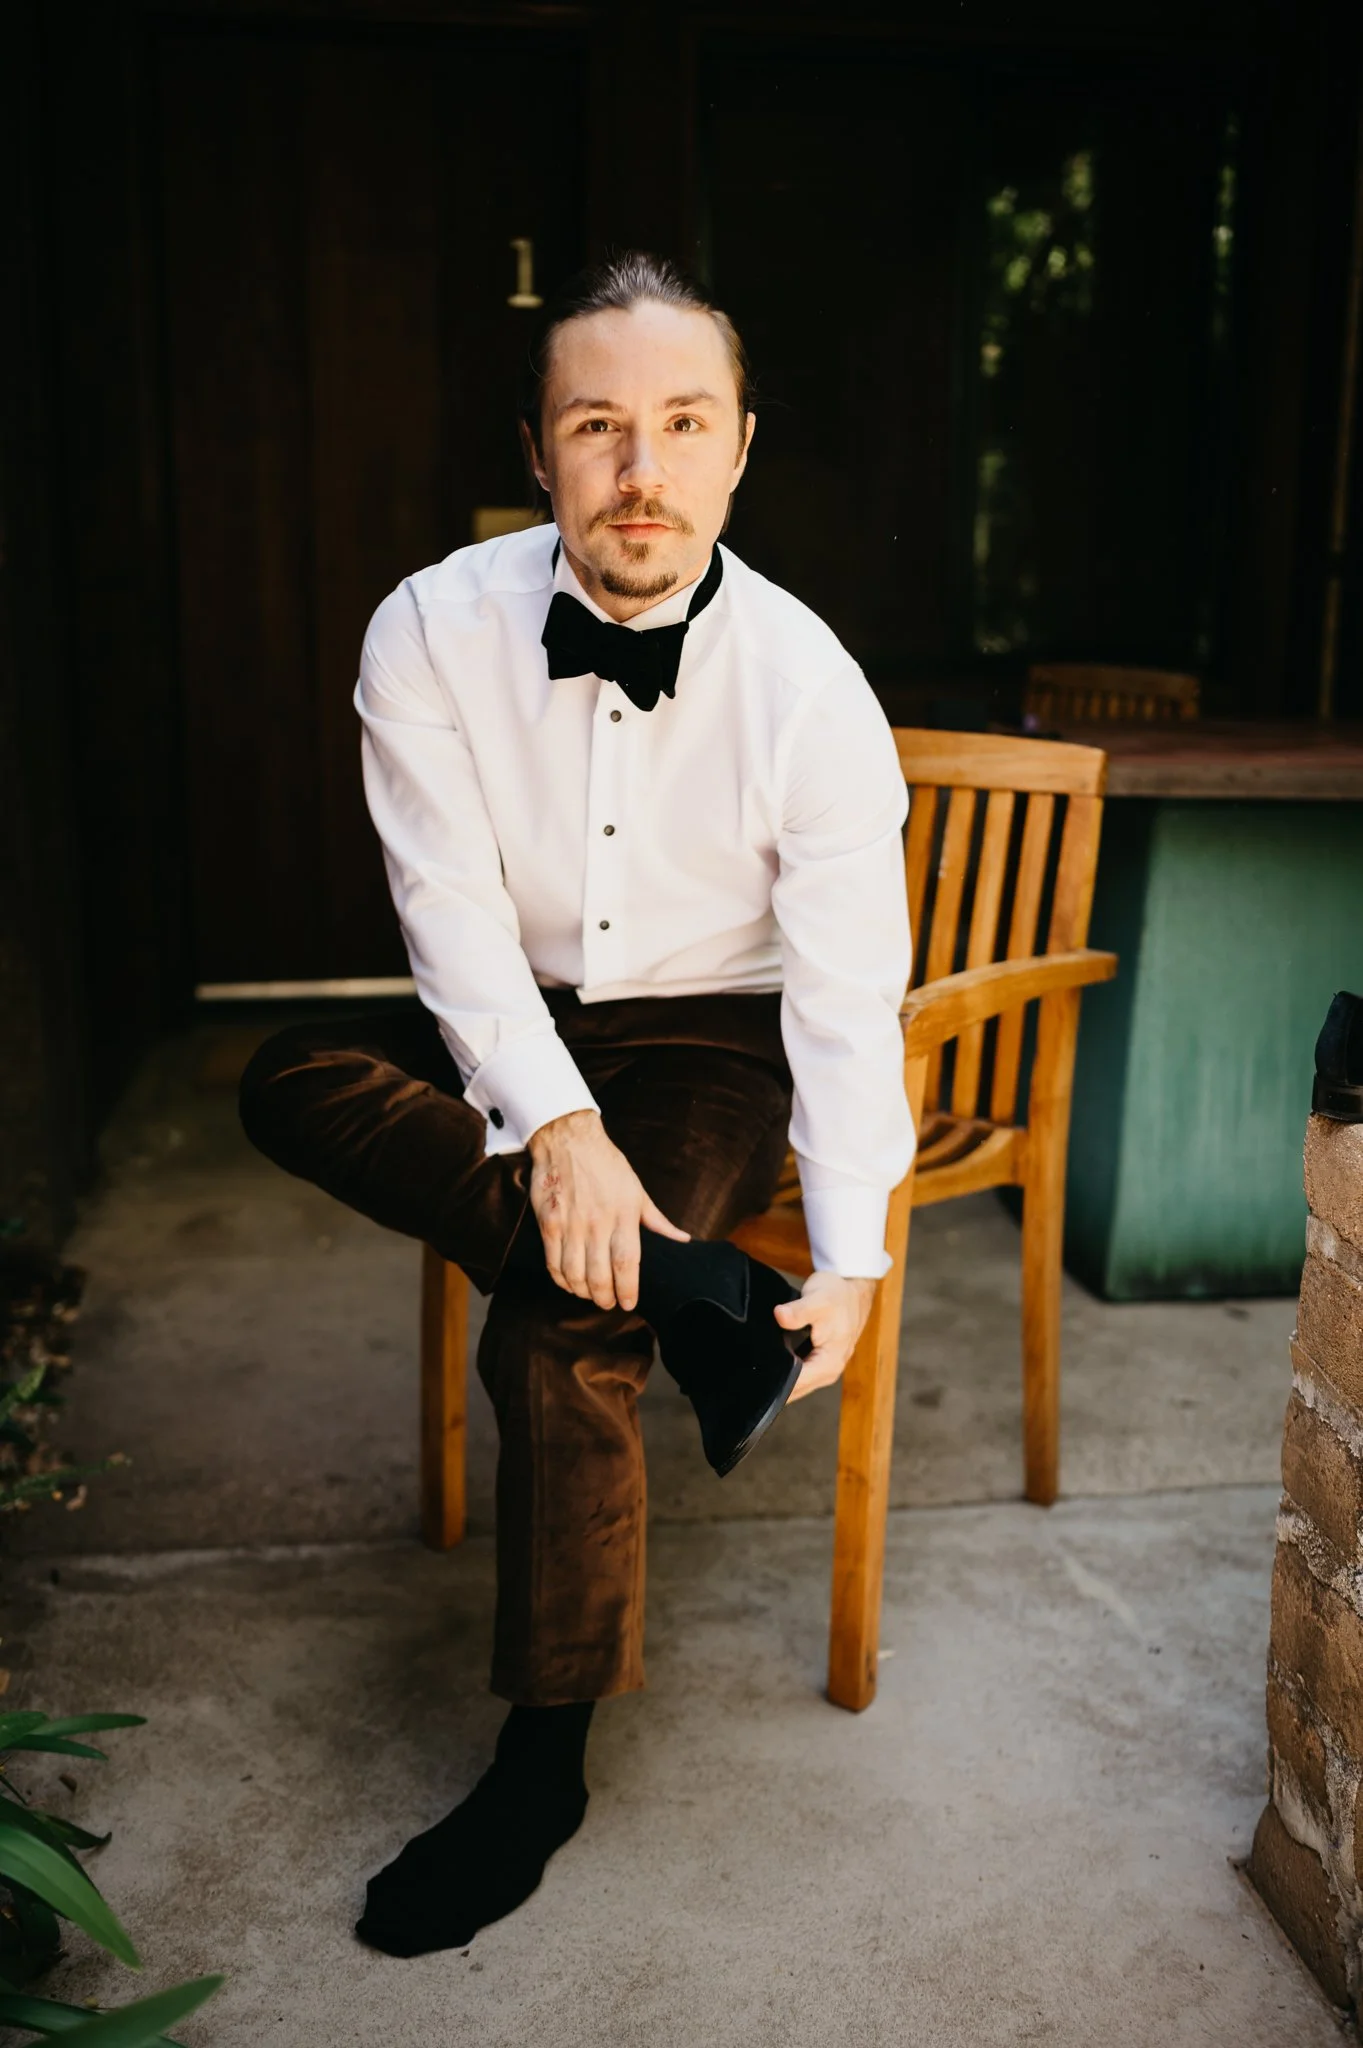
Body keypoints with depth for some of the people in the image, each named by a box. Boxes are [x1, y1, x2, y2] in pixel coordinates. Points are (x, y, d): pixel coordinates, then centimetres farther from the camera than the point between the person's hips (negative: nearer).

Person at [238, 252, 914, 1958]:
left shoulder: (809, 688, -15)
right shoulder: (434, 634, -12)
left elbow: (849, 994, -13)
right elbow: (454, 915, -15)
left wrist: (852, 1254, -21)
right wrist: (556, 1128, -30)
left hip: (711, 1043, -3)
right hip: (508, 1033, 3)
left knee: (561, 1323, -24)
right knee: (294, 1083, -25)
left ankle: (544, 1761, -4)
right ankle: (681, 1285, -26)